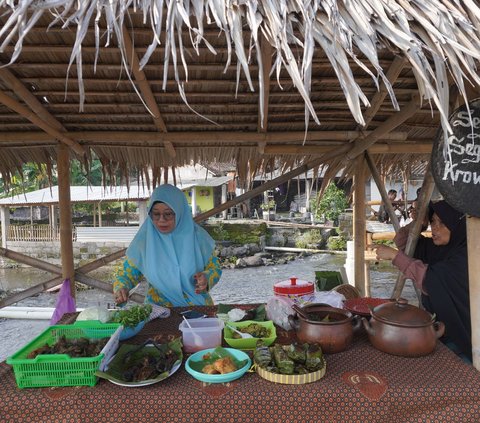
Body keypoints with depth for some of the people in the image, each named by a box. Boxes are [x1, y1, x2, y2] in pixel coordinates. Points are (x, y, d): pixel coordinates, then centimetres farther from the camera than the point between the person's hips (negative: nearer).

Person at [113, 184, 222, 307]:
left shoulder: (196, 236, -2)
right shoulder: (144, 239, -1)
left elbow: (214, 268, 6)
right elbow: (128, 272, 8)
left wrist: (206, 279, -15)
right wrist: (120, 287, -12)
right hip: (158, 309, 0)